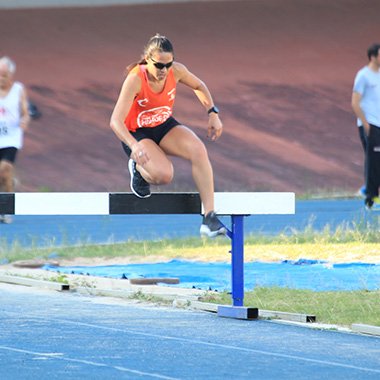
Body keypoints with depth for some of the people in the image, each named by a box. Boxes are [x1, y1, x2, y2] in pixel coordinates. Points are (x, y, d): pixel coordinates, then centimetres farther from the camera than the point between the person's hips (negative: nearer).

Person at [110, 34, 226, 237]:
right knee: (163, 174, -30)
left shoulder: (176, 71, -16)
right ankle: (138, 167, 9)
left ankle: (209, 216, -24)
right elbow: (116, 121, -35)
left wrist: (212, 113, -3)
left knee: (198, 150, -26)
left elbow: (199, 86, 9)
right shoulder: (135, 79, -29)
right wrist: (134, 146, -51)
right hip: (137, 133, -4)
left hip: (165, 126, 4)